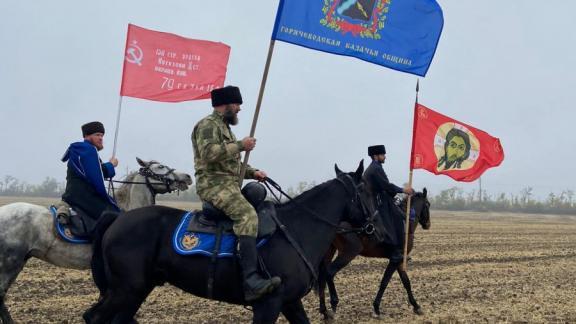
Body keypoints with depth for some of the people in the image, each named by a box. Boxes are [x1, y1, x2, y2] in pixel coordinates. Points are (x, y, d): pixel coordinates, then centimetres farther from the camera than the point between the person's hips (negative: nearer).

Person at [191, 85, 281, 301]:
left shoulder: (224, 127, 26)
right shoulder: (208, 124, -5)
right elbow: (208, 152, -24)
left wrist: (252, 172, 15)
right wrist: (240, 145, -17)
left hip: (229, 185, 11)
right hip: (213, 185, -11)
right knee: (247, 215, -30)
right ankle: (251, 280, -40)